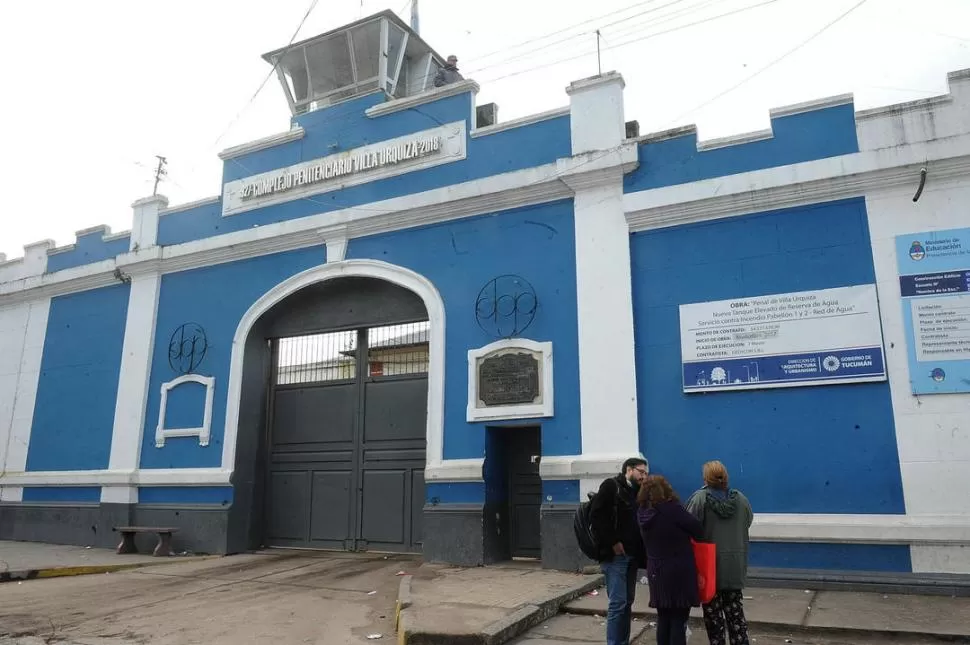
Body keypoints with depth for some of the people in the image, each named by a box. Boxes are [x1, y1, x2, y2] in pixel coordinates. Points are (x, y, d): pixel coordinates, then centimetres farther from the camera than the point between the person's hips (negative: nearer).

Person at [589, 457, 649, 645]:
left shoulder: (637, 492, 16)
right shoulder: (611, 486, -5)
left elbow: (638, 524, 18)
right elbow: (596, 516, -14)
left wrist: (640, 553, 3)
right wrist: (613, 542, -16)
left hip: (632, 555, 7)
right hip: (614, 555, -7)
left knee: (627, 603, 11)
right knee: (618, 603, -9)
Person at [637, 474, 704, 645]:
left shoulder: (642, 513, 2)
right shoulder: (671, 509, -16)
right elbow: (698, 528, -10)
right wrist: (685, 539, 10)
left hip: (656, 572, 5)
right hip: (680, 572, -5)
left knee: (663, 620, 14)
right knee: (678, 621, 2)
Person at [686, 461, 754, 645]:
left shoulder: (699, 498, -15)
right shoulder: (740, 498, -1)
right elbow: (748, 522, 10)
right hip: (735, 564, 4)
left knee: (712, 611, 10)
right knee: (735, 610, 14)